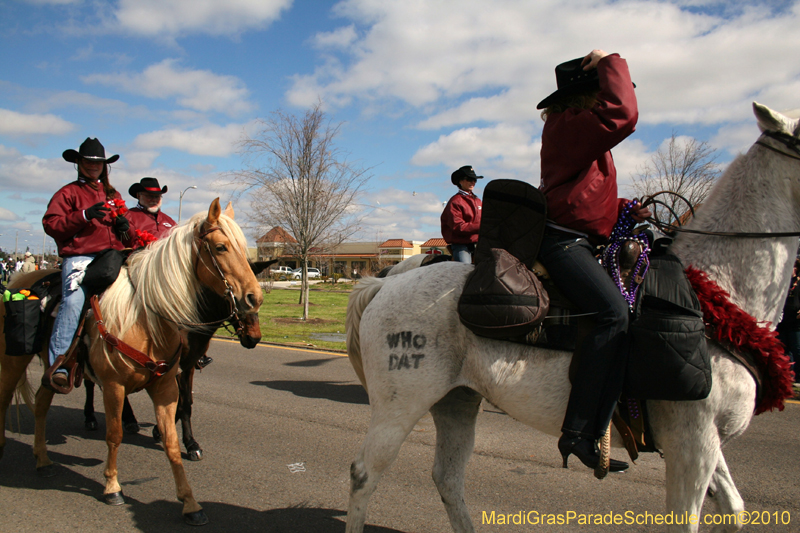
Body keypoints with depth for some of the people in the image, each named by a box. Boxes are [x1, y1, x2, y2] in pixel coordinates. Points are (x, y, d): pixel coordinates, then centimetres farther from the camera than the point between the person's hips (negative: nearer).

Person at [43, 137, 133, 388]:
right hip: (79, 258, -4)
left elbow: (125, 235, 32)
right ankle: (58, 365, -27)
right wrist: (84, 215, -11)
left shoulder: (113, 195, 28)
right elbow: (50, 224, 1)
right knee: (74, 299, -27)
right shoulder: (68, 193, 14)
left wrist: (125, 226, 7)